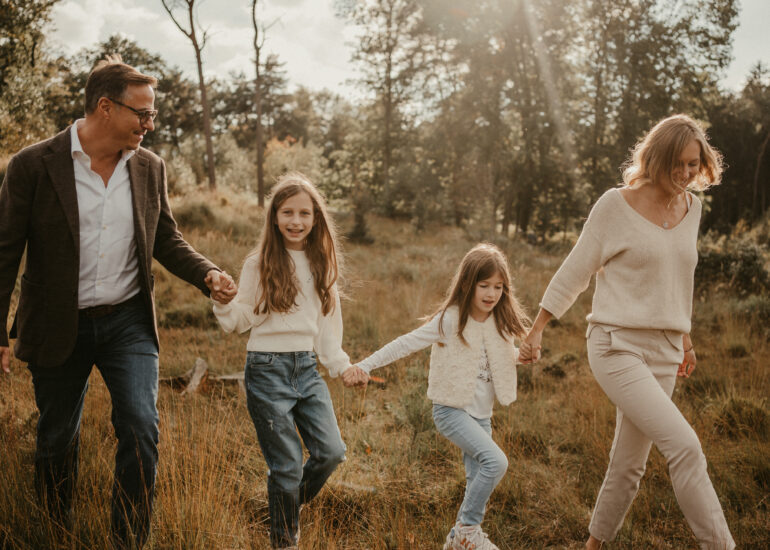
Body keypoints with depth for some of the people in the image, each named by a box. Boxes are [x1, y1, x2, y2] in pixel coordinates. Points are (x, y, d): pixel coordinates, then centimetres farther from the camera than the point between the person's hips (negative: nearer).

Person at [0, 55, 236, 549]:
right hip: (58, 328, -2)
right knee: (58, 438, 14)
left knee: (141, 427, -11)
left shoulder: (150, 168, 1)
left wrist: (208, 274, -8)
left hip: (128, 322, 2)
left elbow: (166, 239, 11)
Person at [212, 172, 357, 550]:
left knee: (331, 452, -2)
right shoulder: (259, 264, -4)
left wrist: (340, 365, 8)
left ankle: (291, 509, 26)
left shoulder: (322, 264, 9)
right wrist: (223, 301, -22)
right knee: (287, 465, -2)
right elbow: (240, 321, -3)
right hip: (267, 369, -4)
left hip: (307, 367, 5)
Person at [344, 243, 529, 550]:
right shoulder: (450, 321, -15)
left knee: (478, 482, 9)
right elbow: (406, 344, -16)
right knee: (496, 462, -22)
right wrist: (364, 366, -22)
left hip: (482, 415, 7)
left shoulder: (499, 324, 3)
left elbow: (508, 357, 22)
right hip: (451, 410, -7)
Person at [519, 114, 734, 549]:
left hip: (664, 352, 6)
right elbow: (576, 271, -3)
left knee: (629, 464, 13)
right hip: (617, 346, -6)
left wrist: (685, 336, 28)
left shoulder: (692, 207, 9)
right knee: (685, 447, -19)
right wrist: (537, 329, 0)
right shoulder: (615, 206, -9)